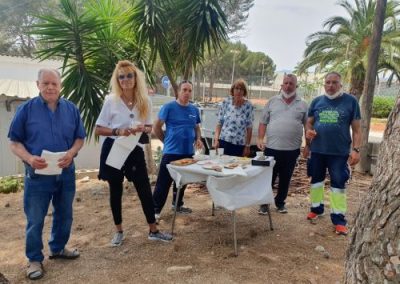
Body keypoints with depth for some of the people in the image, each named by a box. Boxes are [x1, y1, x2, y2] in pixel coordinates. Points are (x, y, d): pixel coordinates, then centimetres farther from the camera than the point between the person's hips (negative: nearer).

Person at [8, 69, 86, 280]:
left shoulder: (71, 109, 3)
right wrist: (29, 158, -21)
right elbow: (14, 141, -3)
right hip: (37, 174, -3)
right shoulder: (26, 109, -5)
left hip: (66, 173, 4)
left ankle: (58, 248, 38)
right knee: (35, 220, 6)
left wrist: (71, 152, -13)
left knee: (64, 215, 17)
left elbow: (80, 137, 8)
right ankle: (35, 259, 23)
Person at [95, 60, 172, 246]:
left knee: (145, 190, 4)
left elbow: (149, 127, 9)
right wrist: (118, 131, -22)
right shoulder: (111, 100, -7)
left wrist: (142, 129, -15)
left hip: (135, 151, 2)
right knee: (116, 191, 9)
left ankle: (153, 231, 19)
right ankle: (119, 231, 27)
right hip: (113, 150, -1)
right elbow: (98, 129, -5)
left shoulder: (145, 101, 0)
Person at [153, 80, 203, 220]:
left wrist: (198, 139, 0)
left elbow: (197, 128, 19)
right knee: (164, 182, -3)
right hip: (171, 152, -5)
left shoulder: (194, 110, 9)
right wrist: (167, 141, 2)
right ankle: (155, 210, 5)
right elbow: (157, 127, -4)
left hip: (188, 152, 6)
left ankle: (178, 204, 33)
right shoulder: (168, 107, -8)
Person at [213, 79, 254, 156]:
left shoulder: (248, 106, -3)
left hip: (239, 145, -1)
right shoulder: (226, 102, 1)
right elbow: (219, 123, 5)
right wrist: (216, 139, -3)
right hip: (224, 141, 1)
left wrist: (247, 146, -1)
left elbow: (249, 127, -1)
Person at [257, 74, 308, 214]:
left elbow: (307, 126, 8)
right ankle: (264, 203, 19)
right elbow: (263, 122, 6)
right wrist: (260, 138, -6)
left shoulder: (303, 105, 5)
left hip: (292, 150, 1)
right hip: (272, 148, -1)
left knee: (285, 179, 13)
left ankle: (280, 202, 29)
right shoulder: (272, 101, 4)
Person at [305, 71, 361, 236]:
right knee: (316, 180, 15)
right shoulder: (317, 101, 5)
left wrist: (356, 149, -10)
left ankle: (339, 219, 9)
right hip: (317, 150, 3)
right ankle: (316, 208, 34)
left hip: (340, 152, -3)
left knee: (339, 184, 1)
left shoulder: (350, 101, -3)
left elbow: (356, 128, -2)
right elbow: (309, 123, 11)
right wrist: (308, 131, -12)